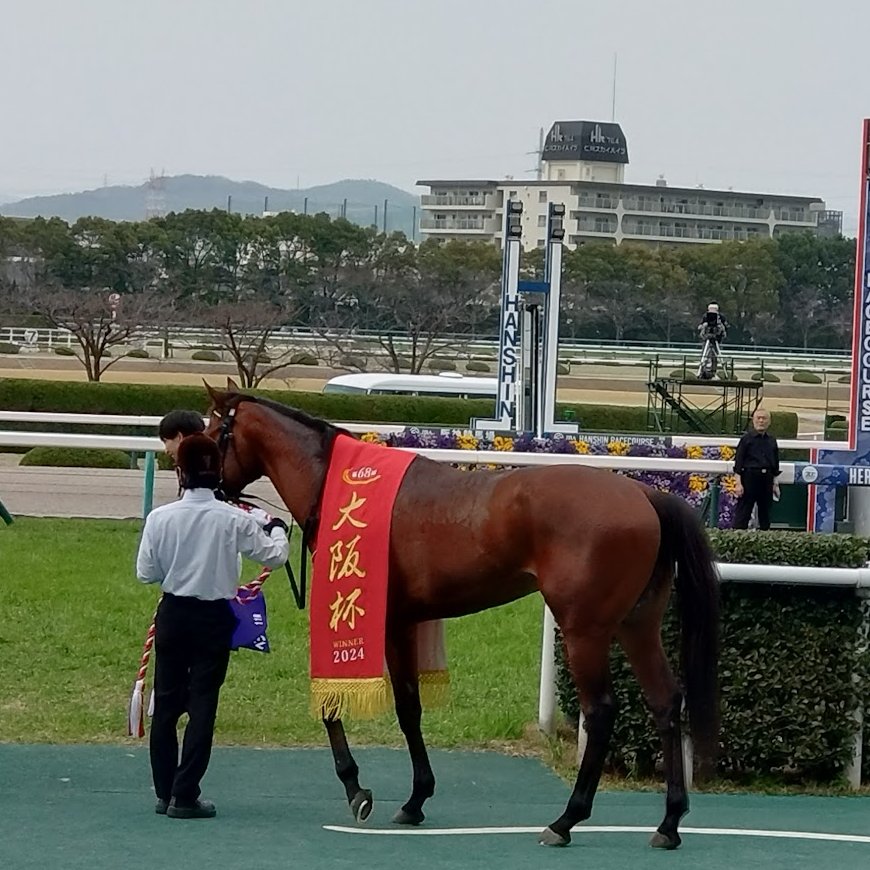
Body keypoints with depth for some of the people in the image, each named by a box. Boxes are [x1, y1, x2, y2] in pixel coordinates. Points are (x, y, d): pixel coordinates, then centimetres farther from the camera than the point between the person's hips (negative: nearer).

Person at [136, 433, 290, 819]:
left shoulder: (160, 517, -10)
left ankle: (164, 792, 17)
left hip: (172, 614, 2)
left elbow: (145, 573, -3)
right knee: (203, 705, 3)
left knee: (166, 702, 13)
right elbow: (274, 556, 0)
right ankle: (184, 795, 0)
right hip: (214, 618, -1)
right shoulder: (234, 520, -12)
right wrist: (278, 530, 20)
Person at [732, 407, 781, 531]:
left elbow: (775, 465, 16)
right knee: (743, 512, -6)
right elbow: (738, 462, -5)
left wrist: (775, 484, 12)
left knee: (765, 512, 9)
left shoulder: (771, 441, 11)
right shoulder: (747, 438, -2)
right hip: (749, 477, -5)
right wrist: (738, 483, -11)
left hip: (767, 479, 5)